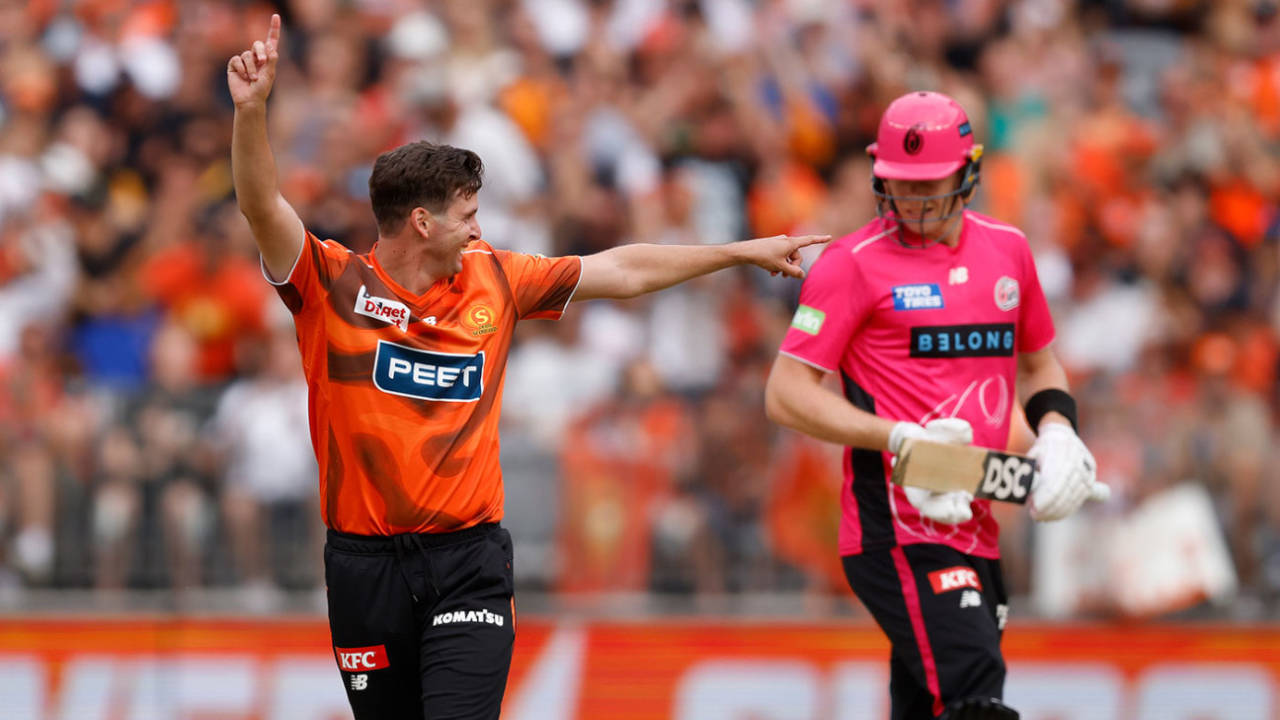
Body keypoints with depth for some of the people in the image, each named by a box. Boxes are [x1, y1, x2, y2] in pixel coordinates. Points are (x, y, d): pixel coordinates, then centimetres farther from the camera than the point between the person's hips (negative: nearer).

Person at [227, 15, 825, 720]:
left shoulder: (492, 279, 8)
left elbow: (622, 272, 17)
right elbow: (263, 207, -19)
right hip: (365, 563, -1)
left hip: (469, 560, 1)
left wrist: (745, 252, 22)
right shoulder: (332, 283, -4)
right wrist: (251, 112, -36)